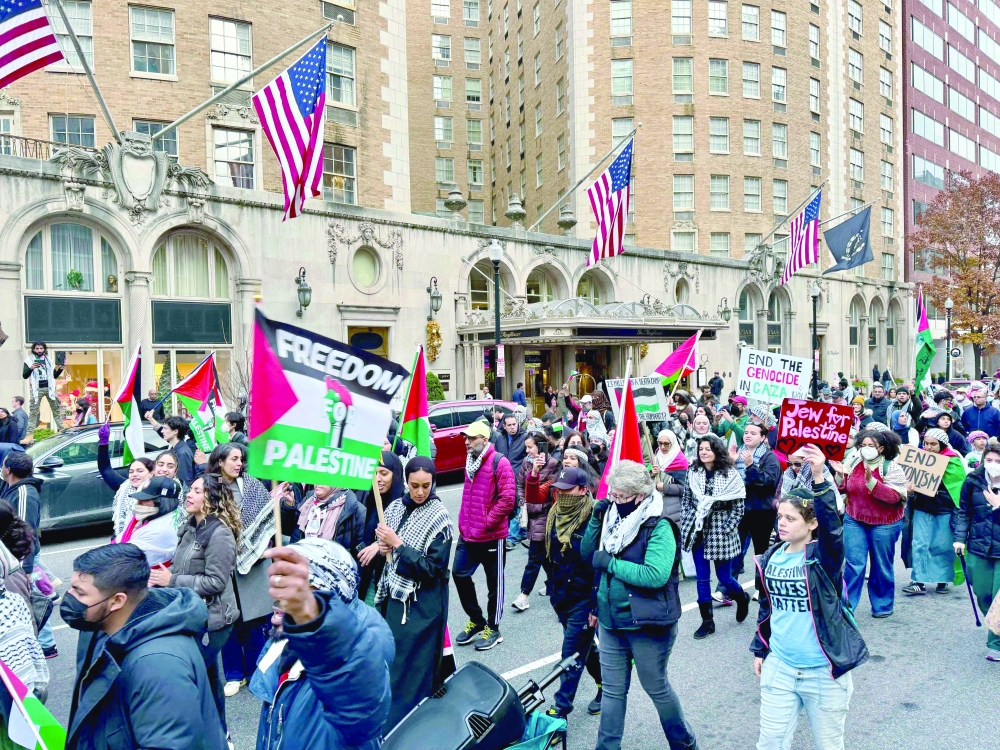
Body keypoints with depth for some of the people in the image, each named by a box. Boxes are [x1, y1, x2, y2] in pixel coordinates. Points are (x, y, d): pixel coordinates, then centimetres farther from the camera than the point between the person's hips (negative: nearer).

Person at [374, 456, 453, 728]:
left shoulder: (439, 518, -16)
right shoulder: (397, 507, 2)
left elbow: (432, 568, -20)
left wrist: (397, 544, -22)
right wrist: (383, 548, -7)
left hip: (421, 604, -6)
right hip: (394, 594, 6)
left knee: (411, 666, 1)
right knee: (390, 659, 16)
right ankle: (390, 718, 36)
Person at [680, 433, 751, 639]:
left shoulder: (730, 475, -8)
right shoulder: (693, 473, 2)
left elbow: (738, 506, -7)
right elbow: (685, 500, 8)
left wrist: (727, 529, -11)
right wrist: (686, 524, 1)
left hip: (720, 531, -3)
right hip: (698, 531, 3)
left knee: (724, 577, 6)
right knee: (702, 578, 6)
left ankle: (742, 598, 39)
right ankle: (707, 621, 17)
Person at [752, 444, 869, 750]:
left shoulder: (825, 556, -15)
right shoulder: (771, 558, 0)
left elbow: (832, 526, -37)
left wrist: (819, 480, -48)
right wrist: (760, 648, 15)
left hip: (824, 672, -4)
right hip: (779, 668, 4)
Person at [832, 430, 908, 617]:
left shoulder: (891, 467, -12)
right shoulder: (855, 463, 2)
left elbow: (894, 496, -22)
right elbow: (844, 489, 8)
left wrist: (871, 481, -31)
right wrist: (840, 474, -11)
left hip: (883, 524, -3)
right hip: (854, 521, 3)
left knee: (881, 566, 11)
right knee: (854, 564, -1)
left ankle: (882, 605, 27)